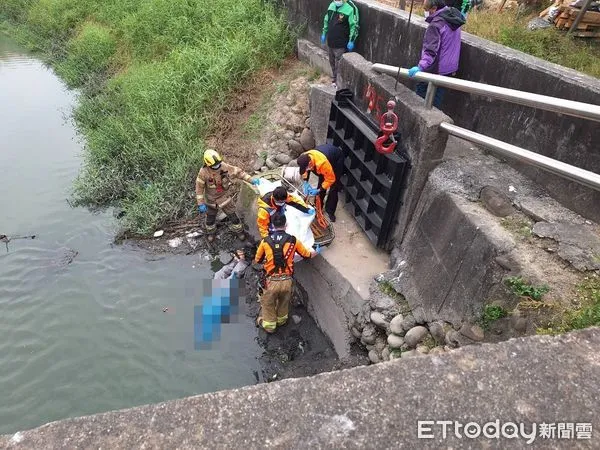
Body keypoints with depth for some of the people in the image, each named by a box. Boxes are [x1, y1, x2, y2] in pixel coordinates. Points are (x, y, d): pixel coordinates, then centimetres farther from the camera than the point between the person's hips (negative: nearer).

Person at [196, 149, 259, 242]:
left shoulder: (224, 167, -24)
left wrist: (251, 180, -15)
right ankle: (210, 232, 50)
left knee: (232, 215, 13)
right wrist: (201, 204, -15)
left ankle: (239, 230, 39)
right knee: (210, 217, 21)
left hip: (225, 197, 1)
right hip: (211, 200, 0)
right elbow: (199, 188, -17)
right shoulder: (203, 173, -28)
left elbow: (238, 172, -11)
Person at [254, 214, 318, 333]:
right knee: (284, 302, 30)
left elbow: (257, 260, 10)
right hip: (287, 280, 1)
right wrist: (315, 252, 33)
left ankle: (269, 325, 44)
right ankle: (281, 320, 53)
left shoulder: (265, 241, -4)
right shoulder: (293, 240, -5)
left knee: (268, 304, 26)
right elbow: (307, 255, 10)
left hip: (272, 281, -1)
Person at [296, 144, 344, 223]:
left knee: (334, 187, -5)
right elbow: (304, 171, -3)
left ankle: (330, 211, 9)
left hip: (337, 158, -5)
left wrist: (318, 190, -28)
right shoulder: (304, 158, -27)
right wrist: (306, 183, -16)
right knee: (321, 181, 6)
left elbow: (331, 179, -30)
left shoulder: (322, 163, -46)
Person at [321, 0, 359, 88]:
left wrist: (351, 41, -16)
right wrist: (324, 33, 21)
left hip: (341, 44, -7)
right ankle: (334, 80, 35)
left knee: (339, 65, -4)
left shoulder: (351, 8, -16)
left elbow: (354, 25, -14)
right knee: (332, 63, 18)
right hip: (331, 41, 7)